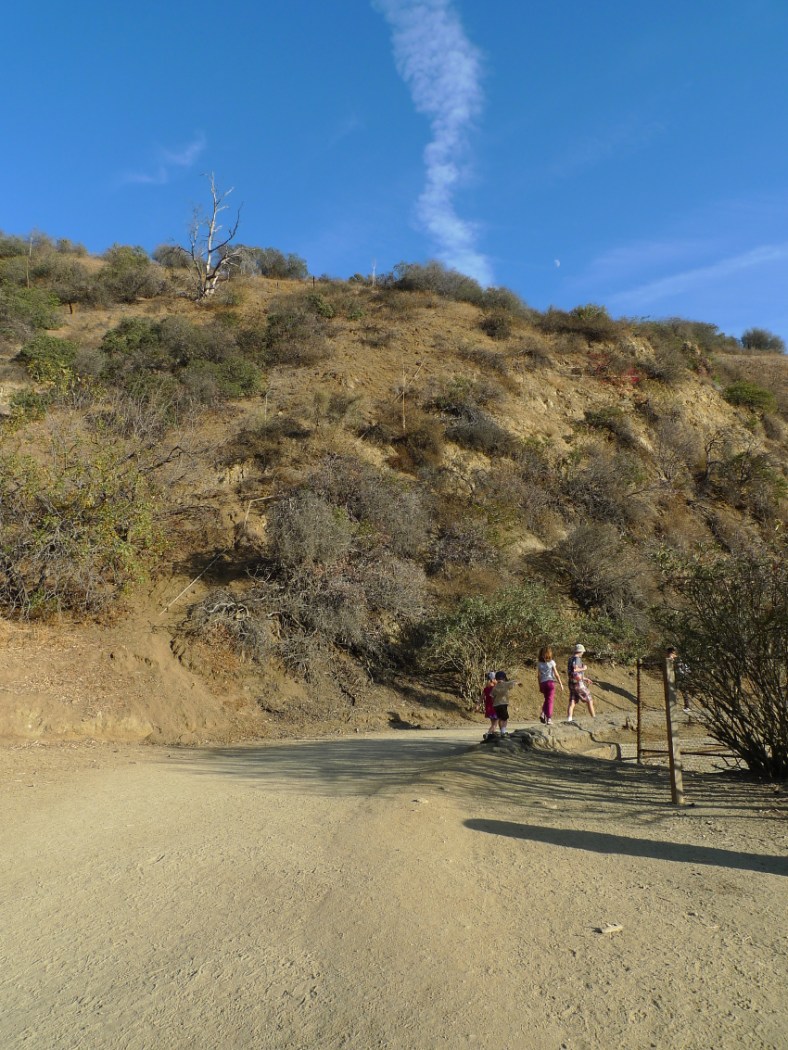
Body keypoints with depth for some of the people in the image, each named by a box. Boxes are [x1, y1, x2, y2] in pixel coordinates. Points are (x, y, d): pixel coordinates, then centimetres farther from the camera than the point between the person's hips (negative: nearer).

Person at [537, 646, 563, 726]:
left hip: (543, 683, 3)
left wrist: (540, 686, 15)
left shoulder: (539, 663, 2)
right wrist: (561, 684, 3)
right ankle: (549, 719, 0)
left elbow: (538, 675, 6)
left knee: (546, 699, 20)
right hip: (550, 682, -3)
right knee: (550, 700, 3)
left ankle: (543, 714, 5)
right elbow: (556, 674, -5)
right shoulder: (551, 662, -6)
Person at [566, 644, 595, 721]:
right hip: (578, 683, -8)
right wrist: (583, 668, -11)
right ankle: (594, 717, 13)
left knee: (572, 701, 3)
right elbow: (575, 670, -28)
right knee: (589, 699, 7)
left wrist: (586, 679, 26)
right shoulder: (577, 659, -13)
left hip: (571, 683, 8)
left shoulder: (571, 659, 16)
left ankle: (569, 718, -8)